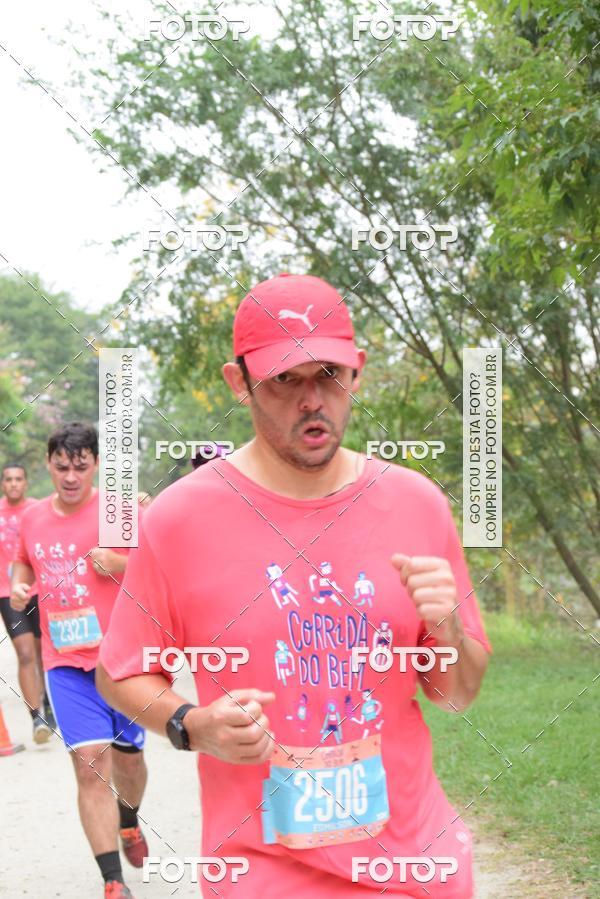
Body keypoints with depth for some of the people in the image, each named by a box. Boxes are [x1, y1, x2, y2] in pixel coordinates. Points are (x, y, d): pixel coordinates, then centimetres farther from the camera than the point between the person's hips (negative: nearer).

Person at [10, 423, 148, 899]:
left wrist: (120, 564, -23)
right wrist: (19, 587, 3)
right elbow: (23, 563, 24)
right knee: (91, 765, -10)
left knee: (128, 756, 15)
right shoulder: (33, 518, 5)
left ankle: (128, 820, 49)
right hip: (66, 662, 2)